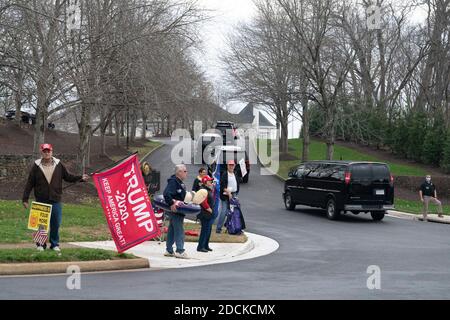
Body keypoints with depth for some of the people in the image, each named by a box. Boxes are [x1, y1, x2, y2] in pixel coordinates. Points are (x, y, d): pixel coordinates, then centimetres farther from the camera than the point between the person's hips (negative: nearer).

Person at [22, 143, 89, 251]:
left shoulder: (58, 165, 4)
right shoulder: (36, 166, -1)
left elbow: (68, 177, 13)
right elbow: (29, 183, 0)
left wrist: (81, 178, 1)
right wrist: (25, 198, -2)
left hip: (55, 201, 1)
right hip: (41, 202, -1)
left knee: (56, 224, 5)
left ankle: (55, 244, 18)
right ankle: (41, 244, 17)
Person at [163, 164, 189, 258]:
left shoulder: (180, 183, 17)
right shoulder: (173, 181, -15)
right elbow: (166, 194, -27)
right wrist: (171, 204, -31)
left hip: (178, 210, 10)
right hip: (174, 210, -10)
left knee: (172, 230, 14)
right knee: (179, 230, -10)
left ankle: (169, 250, 21)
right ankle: (180, 251, -10)